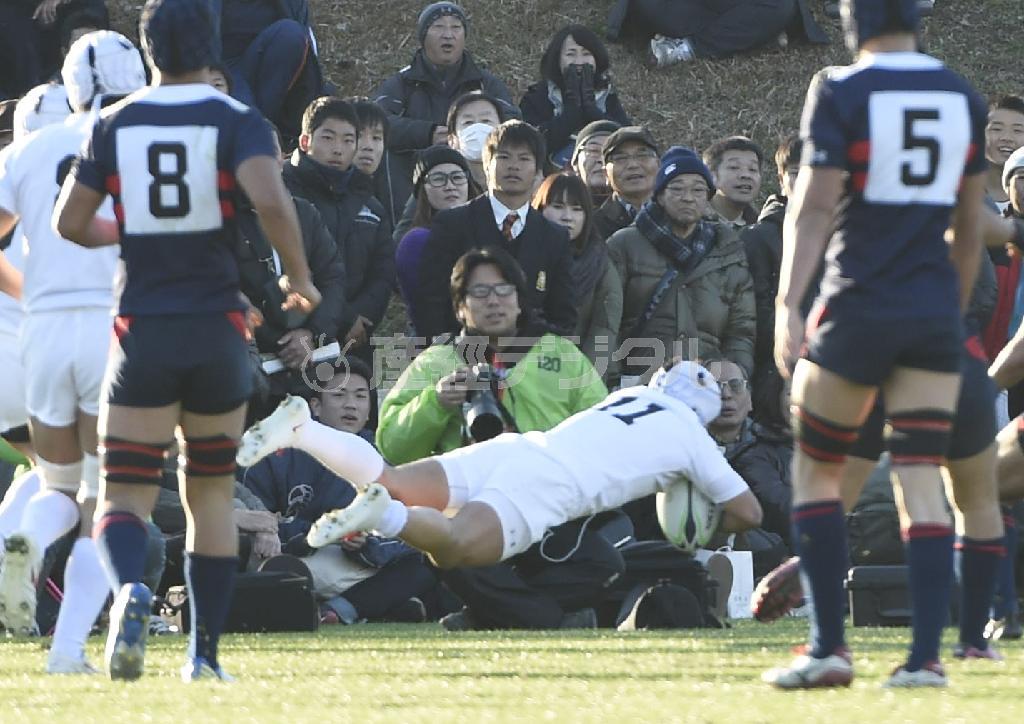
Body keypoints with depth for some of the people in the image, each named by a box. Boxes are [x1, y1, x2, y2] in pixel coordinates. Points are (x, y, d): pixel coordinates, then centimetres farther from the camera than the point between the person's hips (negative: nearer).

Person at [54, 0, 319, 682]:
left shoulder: (116, 126, 3)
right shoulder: (237, 122, -4)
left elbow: (71, 222, 7)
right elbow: (271, 200, -21)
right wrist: (299, 277, -5)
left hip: (143, 331, 0)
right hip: (218, 330, 0)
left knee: (124, 495, 2)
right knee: (212, 494, 15)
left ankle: (130, 588, -30)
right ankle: (205, 653, 14)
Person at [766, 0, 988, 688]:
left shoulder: (841, 92, -7)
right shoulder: (963, 97, 8)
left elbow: (814, 206, -12)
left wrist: (789, 304, -12)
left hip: (859, 307, -4)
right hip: (935, 310, 4)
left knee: (816, 472, 10)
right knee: (921, 480, 3)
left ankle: (830, 647, 5)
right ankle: (926, 655, -5)